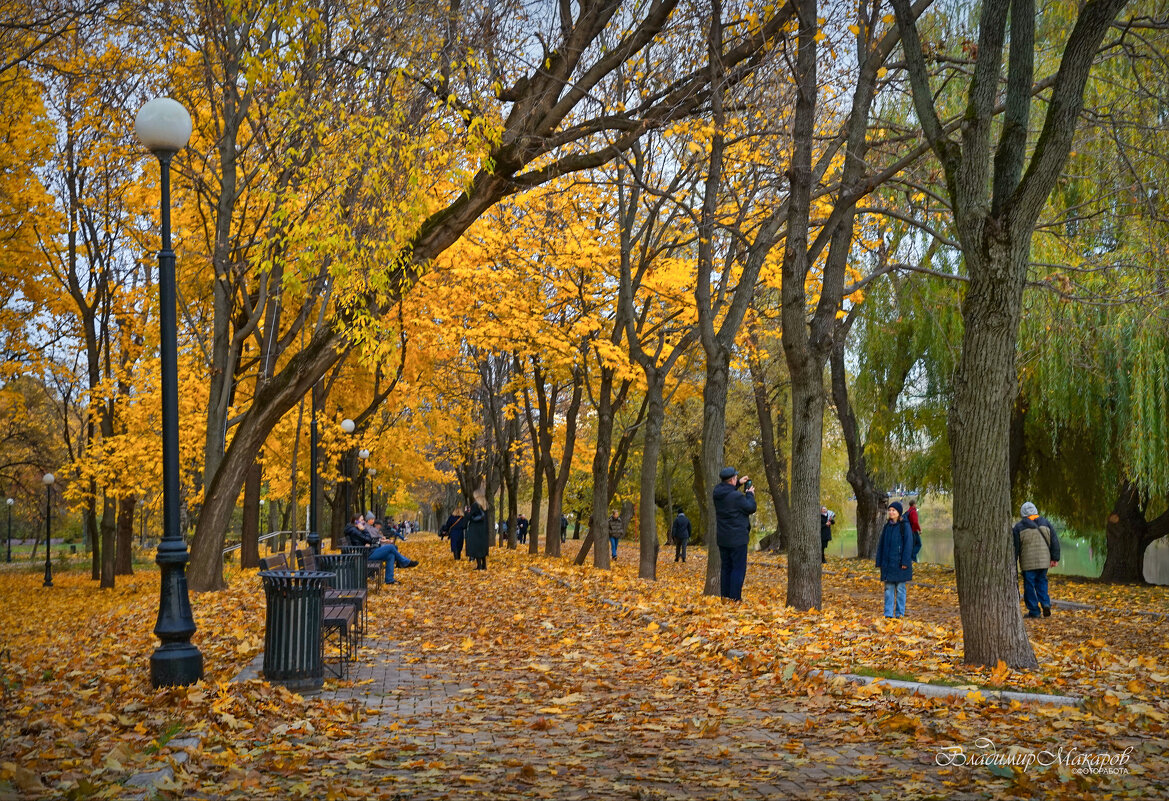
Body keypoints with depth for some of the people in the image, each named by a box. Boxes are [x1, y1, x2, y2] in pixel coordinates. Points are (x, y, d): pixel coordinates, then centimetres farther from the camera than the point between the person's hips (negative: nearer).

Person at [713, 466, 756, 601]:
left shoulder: (717, 493, 1)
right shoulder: (737, 496, -22)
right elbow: (751, 508, -10)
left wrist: (739, 484, 17)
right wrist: (750, 494, 4)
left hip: (722, 538, 8)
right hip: (737, 538, -8)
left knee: (726, 567, 16)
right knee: (738, 568, -2)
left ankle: (725, 595, 19)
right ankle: (735, 598, -4)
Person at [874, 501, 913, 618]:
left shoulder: (905, 526, -6)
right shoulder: (887, 526, 9)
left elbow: (908, 544, -10)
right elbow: (881, 544, 12)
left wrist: (905, 562, -15)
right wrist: (879, 561, 9)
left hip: (899, 562, -5)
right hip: (888, 563, 5)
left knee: (900, 588, 3)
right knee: (888, 588, 5)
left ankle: (899, 613, 11)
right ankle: (888, 614, 8)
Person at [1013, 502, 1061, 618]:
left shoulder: (1018, 527, -2)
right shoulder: (1046, 523, 7)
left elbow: (1015, 547, -1)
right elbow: (1054, 542, 7)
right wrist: (1055, 558, 11)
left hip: (1028, 563, -3)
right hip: (1044, 561, 3)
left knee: (1029, 586, 3)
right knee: (1042, 582, 17)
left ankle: (1034, 611, 4)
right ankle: (1045, 603, 0)